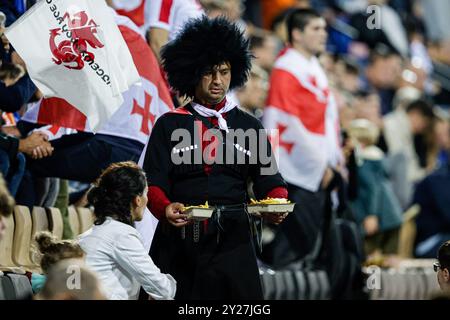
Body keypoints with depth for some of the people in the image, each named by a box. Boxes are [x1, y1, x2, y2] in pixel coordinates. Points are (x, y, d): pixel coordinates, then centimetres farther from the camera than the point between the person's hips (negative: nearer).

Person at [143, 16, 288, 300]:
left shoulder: (250, 126, 11)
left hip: (233, 242, 1)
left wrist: (277, 203, -18)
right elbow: (153, 183, -2)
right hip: (179, 242, -1)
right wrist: (165, 209, -24)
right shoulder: (169, 125, 5)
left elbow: (270, 180, 5)